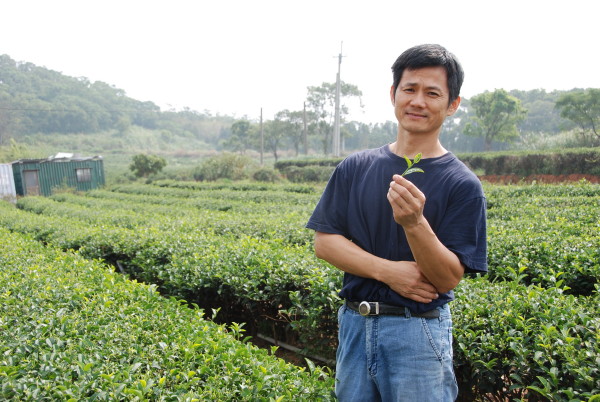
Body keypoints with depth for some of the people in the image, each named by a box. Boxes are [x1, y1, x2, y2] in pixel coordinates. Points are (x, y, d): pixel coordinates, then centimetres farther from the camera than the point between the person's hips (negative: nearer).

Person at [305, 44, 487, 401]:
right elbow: (324, 241, -1)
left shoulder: (462, 184, -8)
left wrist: (414, 223, -29)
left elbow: (448, 279, -12)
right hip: (354, 325, 4)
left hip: (418, 333, -3)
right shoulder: (355, 167, 1)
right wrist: (387, 270, -15)